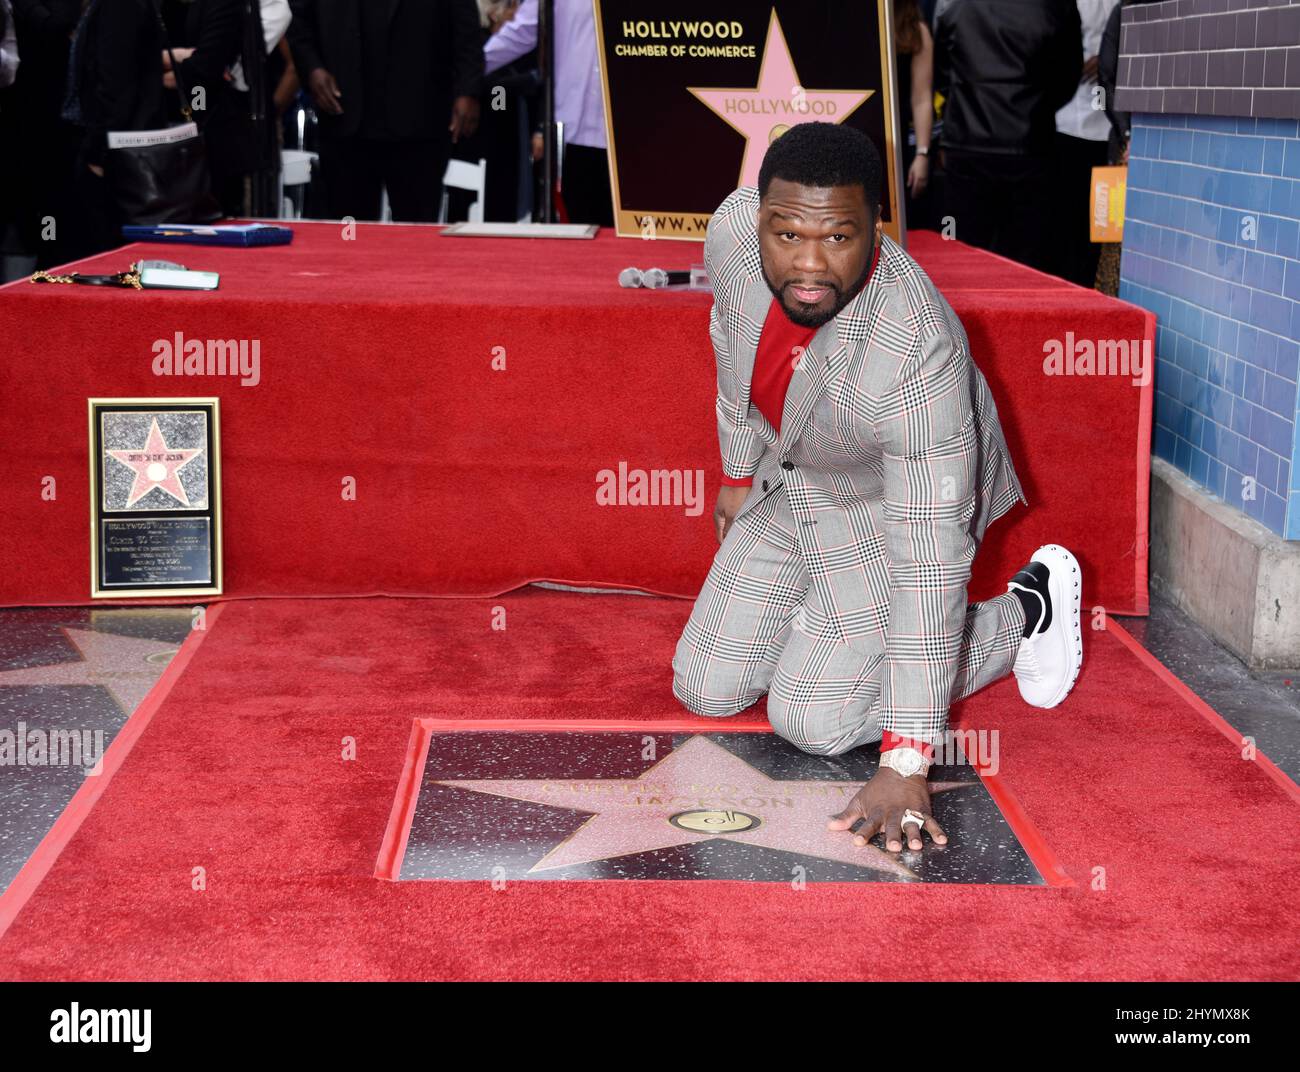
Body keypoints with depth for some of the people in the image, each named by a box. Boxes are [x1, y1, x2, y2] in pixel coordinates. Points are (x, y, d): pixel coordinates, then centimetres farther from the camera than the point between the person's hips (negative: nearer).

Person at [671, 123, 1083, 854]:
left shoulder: (916, 353, -41)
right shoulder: (734, 228, -25)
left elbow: (930, 558, -38)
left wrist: (907, 761, -39)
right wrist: (738, 474, 14)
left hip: (893, 499, -5)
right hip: (785, 481, 6)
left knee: (813, 721, -12)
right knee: (705, 692, 3)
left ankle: (1026, 611, 6)